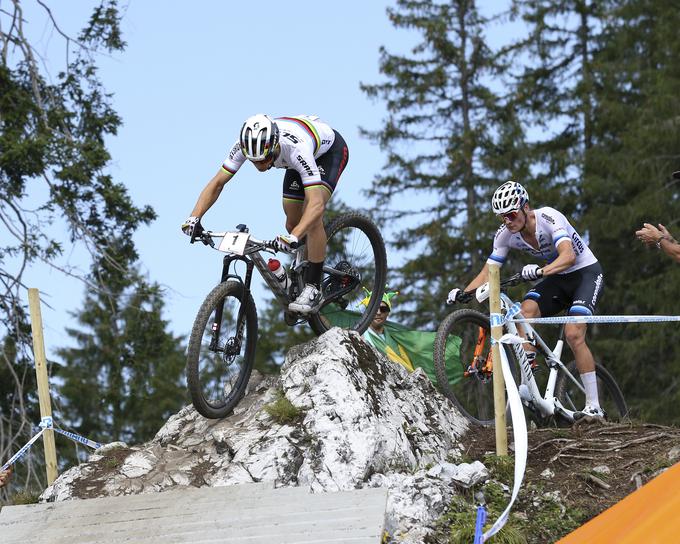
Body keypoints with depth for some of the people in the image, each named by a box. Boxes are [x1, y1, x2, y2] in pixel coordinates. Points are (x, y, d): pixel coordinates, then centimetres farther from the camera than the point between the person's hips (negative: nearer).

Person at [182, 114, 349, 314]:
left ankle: (313, 286, -13)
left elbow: (316, 203, -52)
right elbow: (217, 183, -24)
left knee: (313, 216, -24)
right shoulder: (245, 145, -31)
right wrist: (194, 218, -39)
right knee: (292, 222, 3)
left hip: (330, 149, -6)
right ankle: (299, 276, 28)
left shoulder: (296, 149, -46)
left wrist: (293, 237, -66)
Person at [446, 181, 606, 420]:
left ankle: (594, 407, -16)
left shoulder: (548, 217, -28)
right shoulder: (505, 234, -10)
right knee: (526, 310, -23)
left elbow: (568, 255, -43)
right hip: (557, 278, 6)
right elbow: (488, 273, -6)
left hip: (586, 272, -6)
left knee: (573, 334, -23)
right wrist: (463, 292, -24)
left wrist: (540, 271, -60)